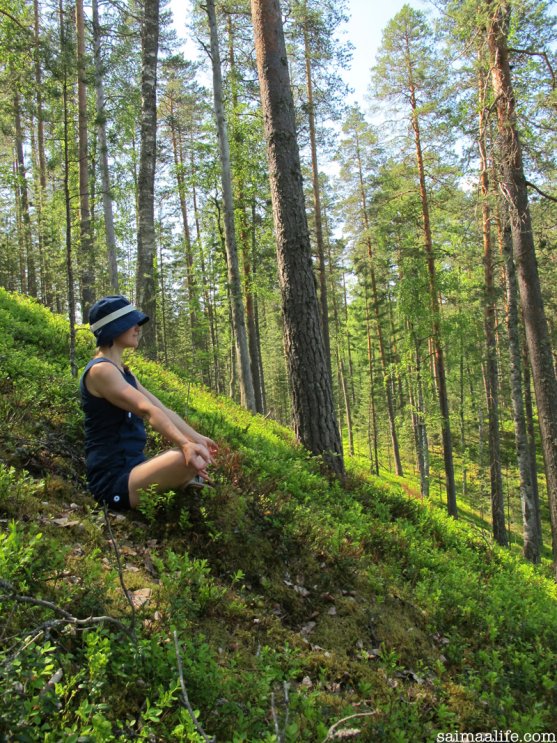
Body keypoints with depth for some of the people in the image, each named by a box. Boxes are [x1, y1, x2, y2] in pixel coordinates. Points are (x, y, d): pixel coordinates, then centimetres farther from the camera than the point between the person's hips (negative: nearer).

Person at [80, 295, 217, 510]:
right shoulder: (100, 370, -14)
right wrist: (185, 444, -40)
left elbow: (162, 409, 11)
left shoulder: (122, 372, 17)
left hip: (131, 470, 10)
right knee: (192, 459, -30)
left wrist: (197, 439, 4)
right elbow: (147, 410, -29)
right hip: (113, 482, -10)